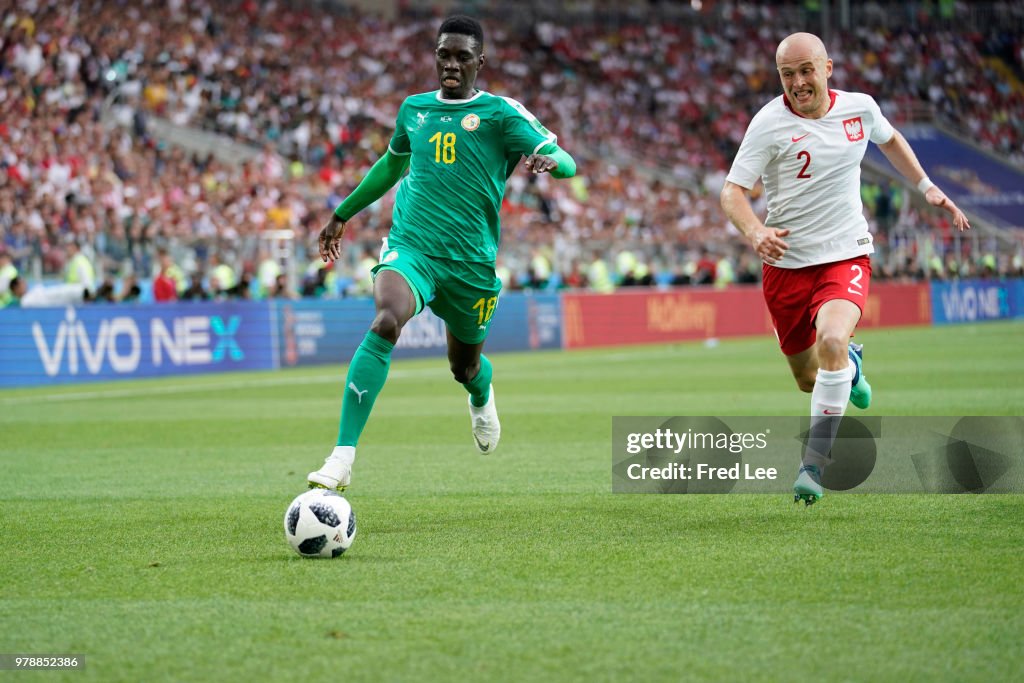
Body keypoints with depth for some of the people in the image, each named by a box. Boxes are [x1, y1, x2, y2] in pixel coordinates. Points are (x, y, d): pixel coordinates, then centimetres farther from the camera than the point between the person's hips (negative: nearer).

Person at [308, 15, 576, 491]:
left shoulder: (500, 113, 0)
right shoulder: (413, 109, 12)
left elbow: (566, 163, -9)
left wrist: (549, 160, -33)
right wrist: (342, 214, 34)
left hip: (471, 260, 0)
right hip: (410, 245, 0)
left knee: (465, 367, 15)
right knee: (385, 322, -30)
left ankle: (482, 398, 58)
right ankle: (342, 457, -33)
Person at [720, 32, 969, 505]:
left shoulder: (859, 107, 0)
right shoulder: (770, 123, -11)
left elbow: (889, 139, 24)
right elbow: (732, 191, -14)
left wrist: (927, 187, 19)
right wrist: (754, 232, -34)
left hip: (846, 255, 0)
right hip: (787, 262, 0)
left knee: (831, 341, -30)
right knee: (808, 379, 12)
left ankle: (814, 466, -22)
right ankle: (849, 365, 51)